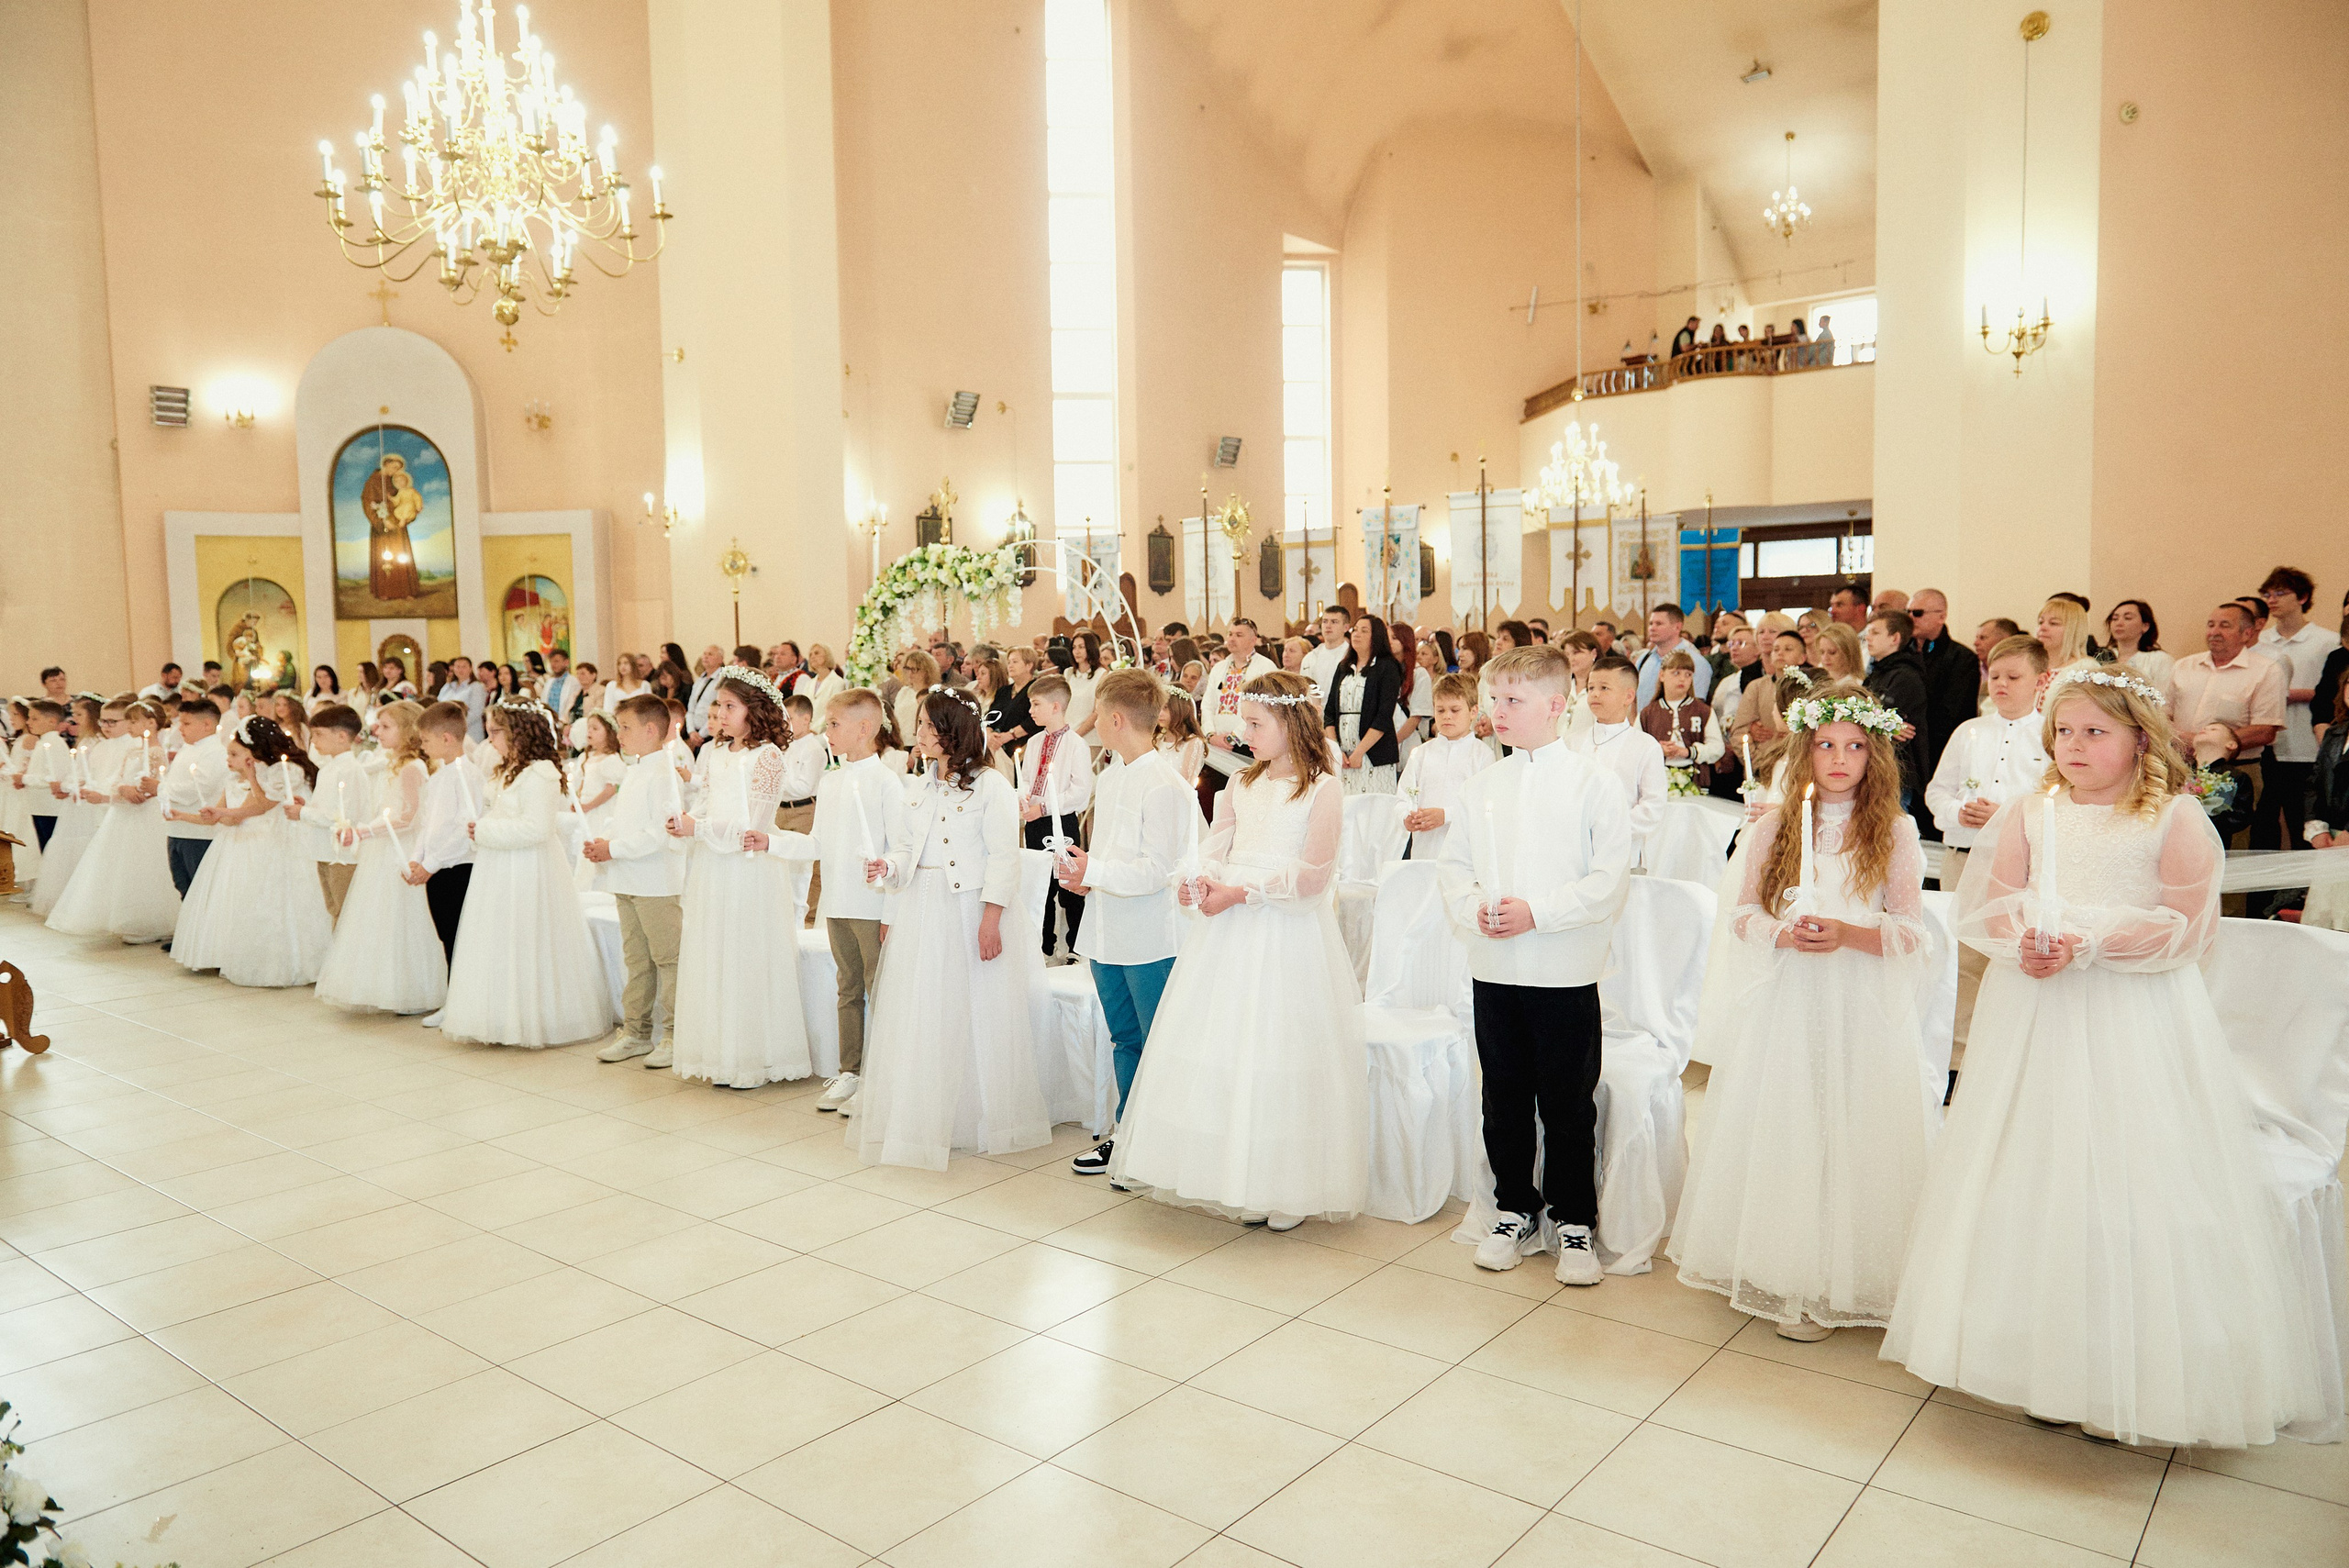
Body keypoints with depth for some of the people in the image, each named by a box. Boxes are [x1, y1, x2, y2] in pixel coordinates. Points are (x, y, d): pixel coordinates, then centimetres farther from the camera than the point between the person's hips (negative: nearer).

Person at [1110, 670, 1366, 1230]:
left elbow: (1314, 872, -14)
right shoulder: (1241, 783, 12)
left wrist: (1244, 892, -19)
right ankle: (1230, 1174, 20)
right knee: (1218, 1045, 8)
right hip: (1229, 927, 6)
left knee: (1277, 1052, -2)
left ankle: (1286, 1186, 12)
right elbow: (1215, 849, 7)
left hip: (1288, 930, -6)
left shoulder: (1324, 787, -7)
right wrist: (1203, 879, -15)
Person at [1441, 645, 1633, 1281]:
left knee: (1568, 1103, 5)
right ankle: (1516, 1210, 29)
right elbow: (1453, 864, 9)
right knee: (1504, 1098, 13)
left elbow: (1609, 879, -11)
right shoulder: (1480, 787, 8)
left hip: (1565, 972, -4)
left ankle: (1575, 1222, 22)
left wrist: (1536, 912, -20)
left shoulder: (1595, 783, -6)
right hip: (1493, 970, 4)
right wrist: (1474, 908, -11)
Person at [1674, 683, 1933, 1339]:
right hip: (1784, 1000, 2)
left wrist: (1847, 933, -18)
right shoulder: (1772, 827, 6)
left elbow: (1911, 932, -1)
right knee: (1781, 1130, 4)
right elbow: (1743, 915, 6)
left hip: (1864, 1008, -2)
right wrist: (1782, 932, -14)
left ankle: (1846, 1277, 11)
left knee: (1853, 1132, -2)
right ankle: (1783, 1273, 17)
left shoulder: (1894, 831, 1)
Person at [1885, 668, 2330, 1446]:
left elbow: (2188, 926, -10)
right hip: (2038, 1017, 4)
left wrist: (2089, 942, -20)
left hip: (2138, 1026, -3)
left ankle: (2133, 1374, 11)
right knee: (2035, 1177, 6)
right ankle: (2043, 1358, 18)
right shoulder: (2029, 816, 7)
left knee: (2129, 1173, -2)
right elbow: (1991, 905, 4)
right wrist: (2026, 942, -16)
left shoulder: (2177, 820, -4)